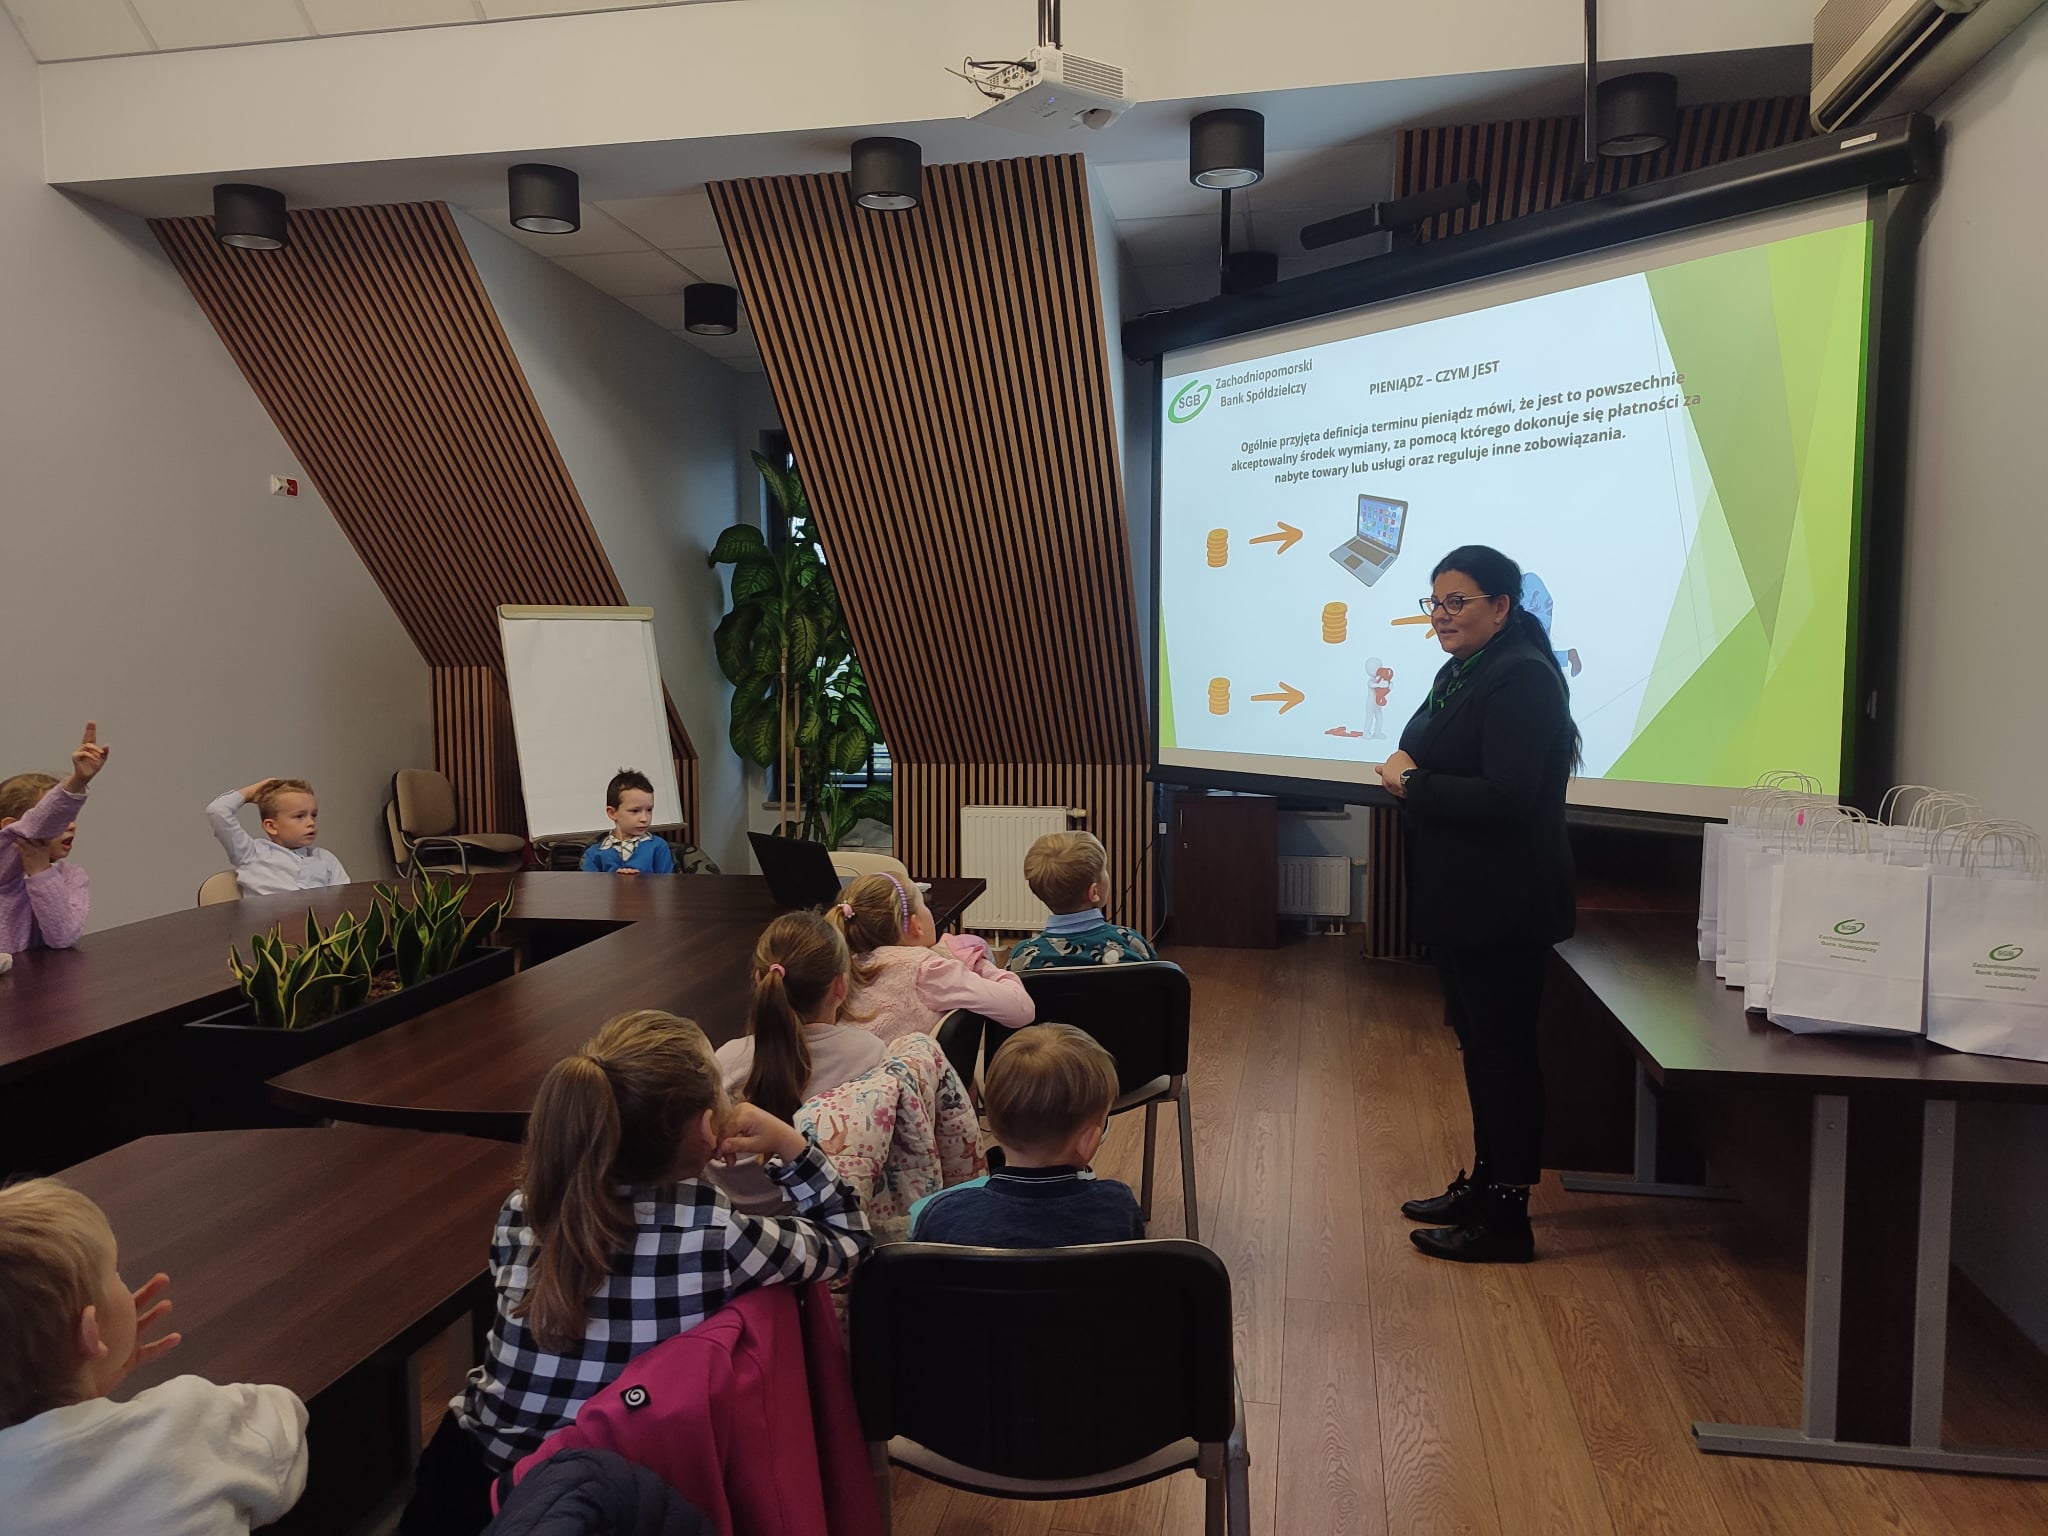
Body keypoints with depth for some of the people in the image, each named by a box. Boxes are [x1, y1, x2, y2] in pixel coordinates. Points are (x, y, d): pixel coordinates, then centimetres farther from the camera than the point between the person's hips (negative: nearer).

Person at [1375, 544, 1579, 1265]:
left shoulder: (1521, 679, -18)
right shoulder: (1461, 673, 12)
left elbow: (1504, 798, -27)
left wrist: (1411, 783, -17)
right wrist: (1406, 774, 0)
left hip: (1503, 905, -10)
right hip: (1461, 900, 10)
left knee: (1501, 1050, -1)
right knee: (1477, 1042, 18)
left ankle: (1506, 1218, 11)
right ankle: (1483, 1185, 32)